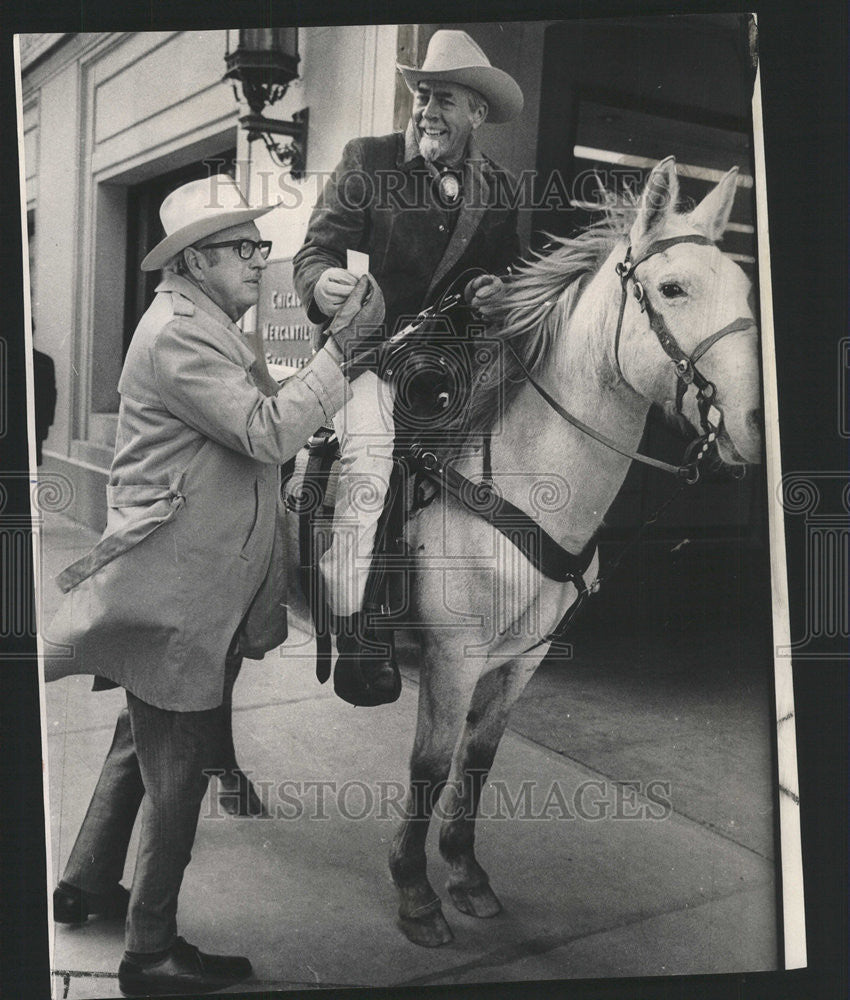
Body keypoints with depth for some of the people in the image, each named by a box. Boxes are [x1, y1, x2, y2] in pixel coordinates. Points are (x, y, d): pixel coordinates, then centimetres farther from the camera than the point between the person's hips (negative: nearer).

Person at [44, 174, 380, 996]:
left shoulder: (205, 327, 15)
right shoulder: (179, 333, -18)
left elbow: (259, 409, 15)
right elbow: (268, 431, -26)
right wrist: (343, 345, -25)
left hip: (185, 585, 11)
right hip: (177, 595, -11)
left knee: (146, 738, 25)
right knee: (178, 765, 2)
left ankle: (87, 882, 43)